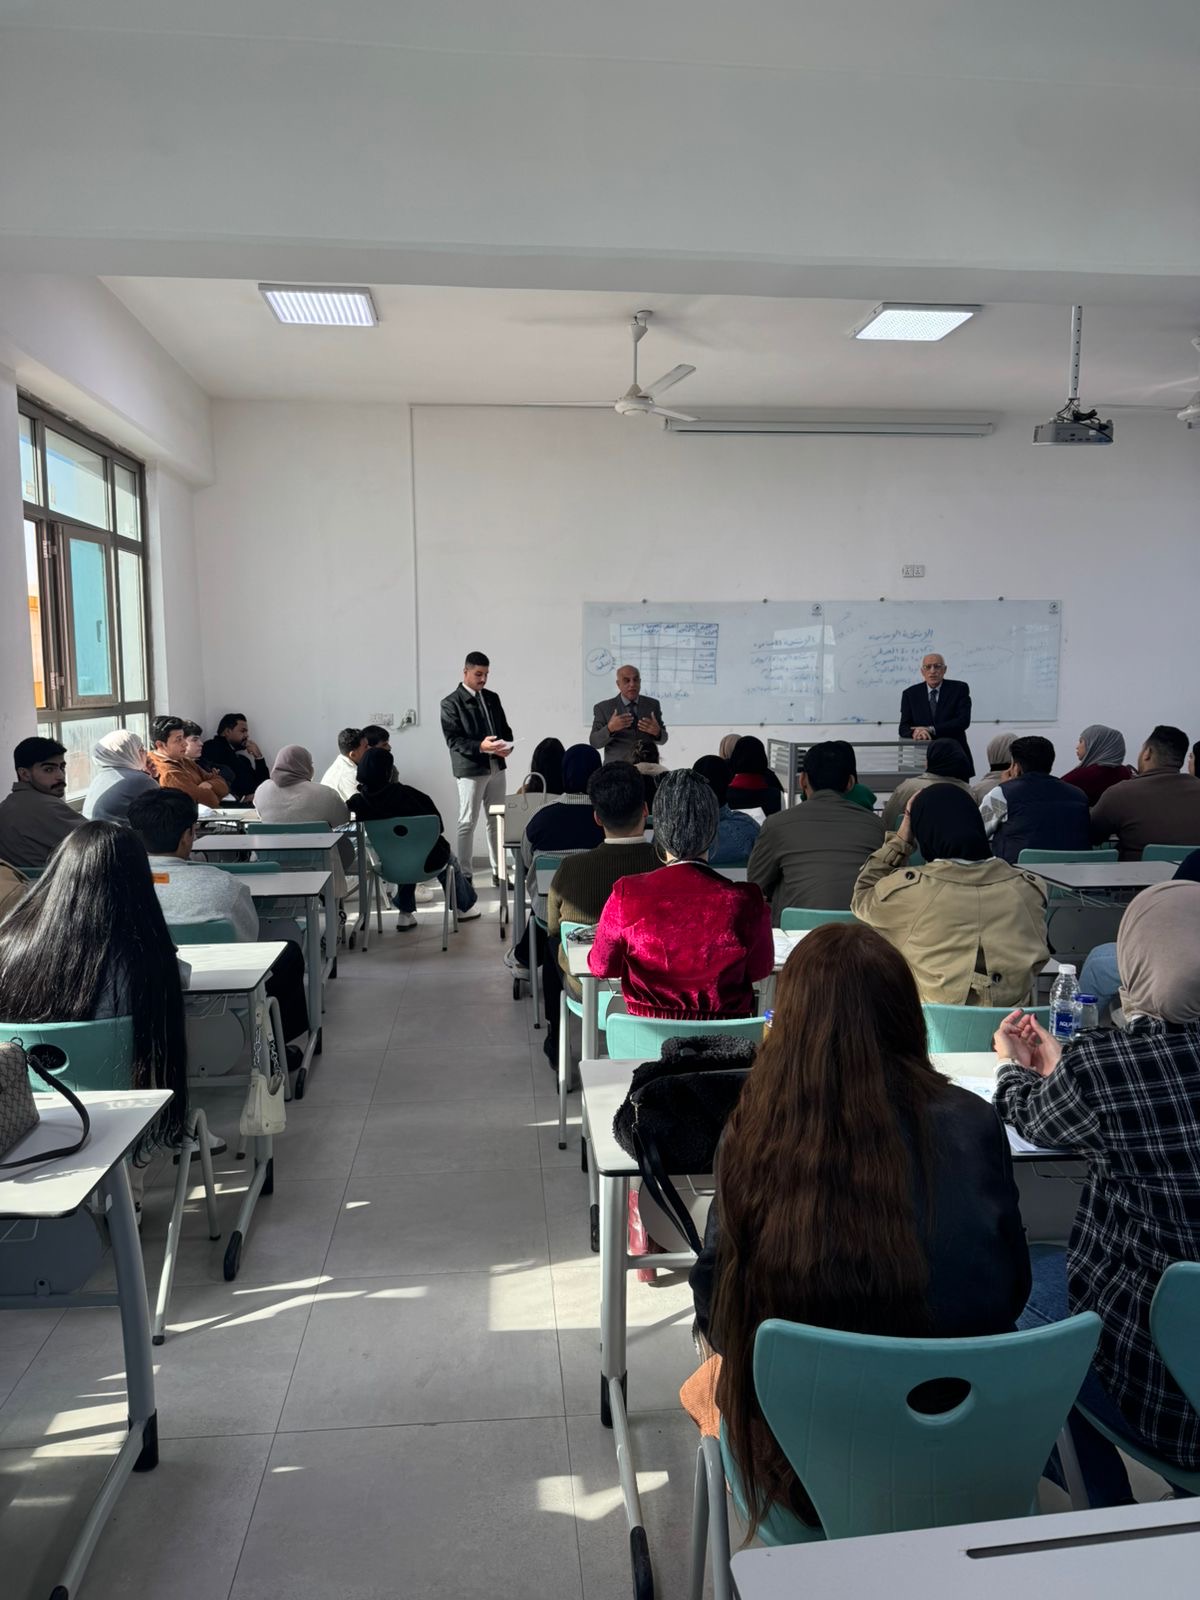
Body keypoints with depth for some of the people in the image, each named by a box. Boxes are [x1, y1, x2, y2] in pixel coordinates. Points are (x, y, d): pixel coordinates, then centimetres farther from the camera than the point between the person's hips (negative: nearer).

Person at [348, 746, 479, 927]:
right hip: (430, 863, -3)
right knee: (448, 860, 32)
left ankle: (405, 913, 37)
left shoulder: (359, 802, -14)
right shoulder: (405, 793, -21)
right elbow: (437, 824, -11)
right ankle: (465, 907, 49)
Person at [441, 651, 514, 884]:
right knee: (467, 822, -1)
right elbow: (452, 739, -12)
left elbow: (504, 727, 17)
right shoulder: (451, 703, -5)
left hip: (496, 767, 6)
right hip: (470, 769, -6)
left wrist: (507, 745, -6)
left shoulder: (492, 697, 13)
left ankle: (499, 871, 17)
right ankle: (464, 874, 6)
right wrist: (480, 747, -26)